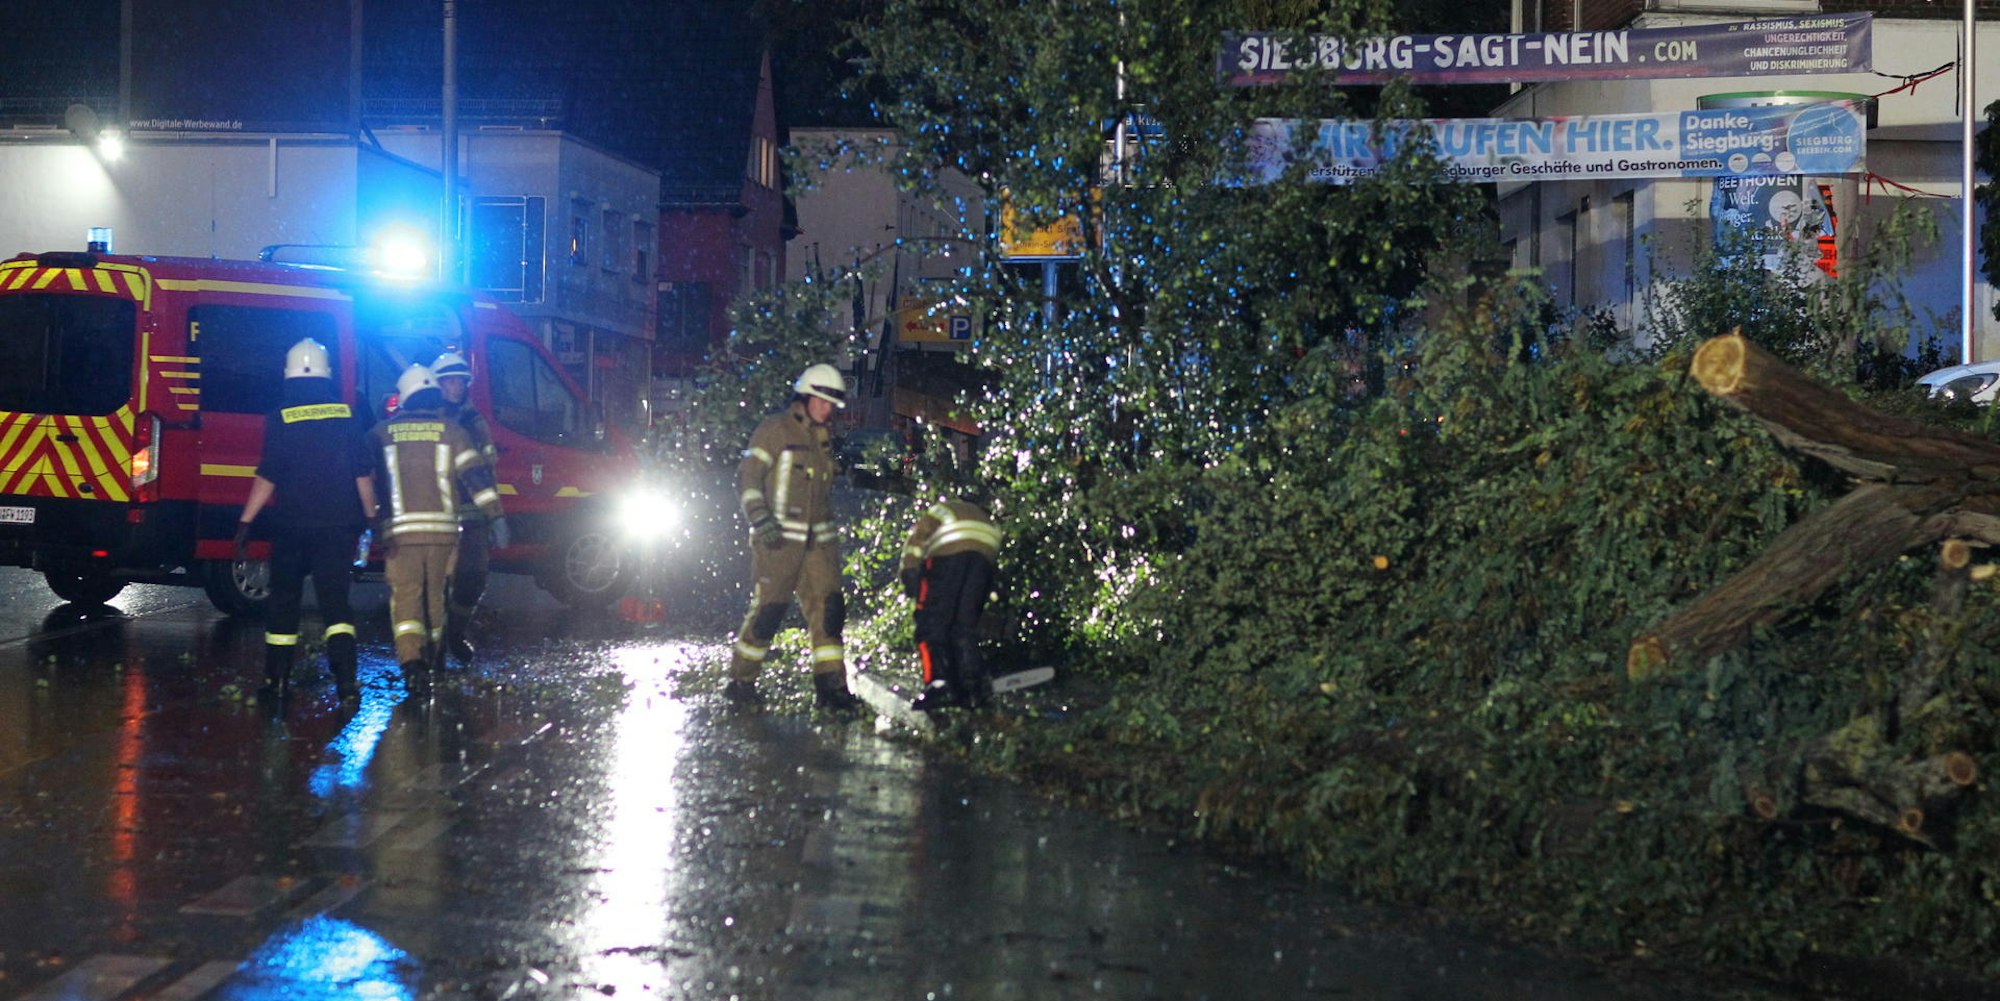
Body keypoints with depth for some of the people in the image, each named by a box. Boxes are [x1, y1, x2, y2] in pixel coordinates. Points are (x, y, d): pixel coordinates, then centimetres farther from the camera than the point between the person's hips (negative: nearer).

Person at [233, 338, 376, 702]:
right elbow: (362, 474, 4)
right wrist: (371, 516, 13)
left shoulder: (280, 418, -5)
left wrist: (246, 521, -2)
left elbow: (268, 477, -8)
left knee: (284, 599, 13)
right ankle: (345, 676, -18)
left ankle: (277, 679, 18)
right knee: (335, 597, -1)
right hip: (339, 524, 1)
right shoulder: (347, 415, 2)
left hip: (292, 523, -1)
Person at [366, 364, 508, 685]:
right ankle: (430, 657, 23)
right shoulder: (450, 430, 5)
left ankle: (410, 657, -20)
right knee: (435, 594, 14)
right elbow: (476, 475, -1)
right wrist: (495, 517, 0)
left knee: (405, 594, -1)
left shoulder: (382, 433, 7)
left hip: (398, 529, -1)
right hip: (442, 527, 1)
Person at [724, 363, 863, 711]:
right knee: (767, 608, -7)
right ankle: (741, 680, 6)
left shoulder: (822, 438, 21)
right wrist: (761, 519, -19)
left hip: (818, 539, 7)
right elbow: (747, 477, -8)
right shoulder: (775, 430, -3)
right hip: (778, 538, -7)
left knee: (828, 608, -3)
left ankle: (831, 686, -3)